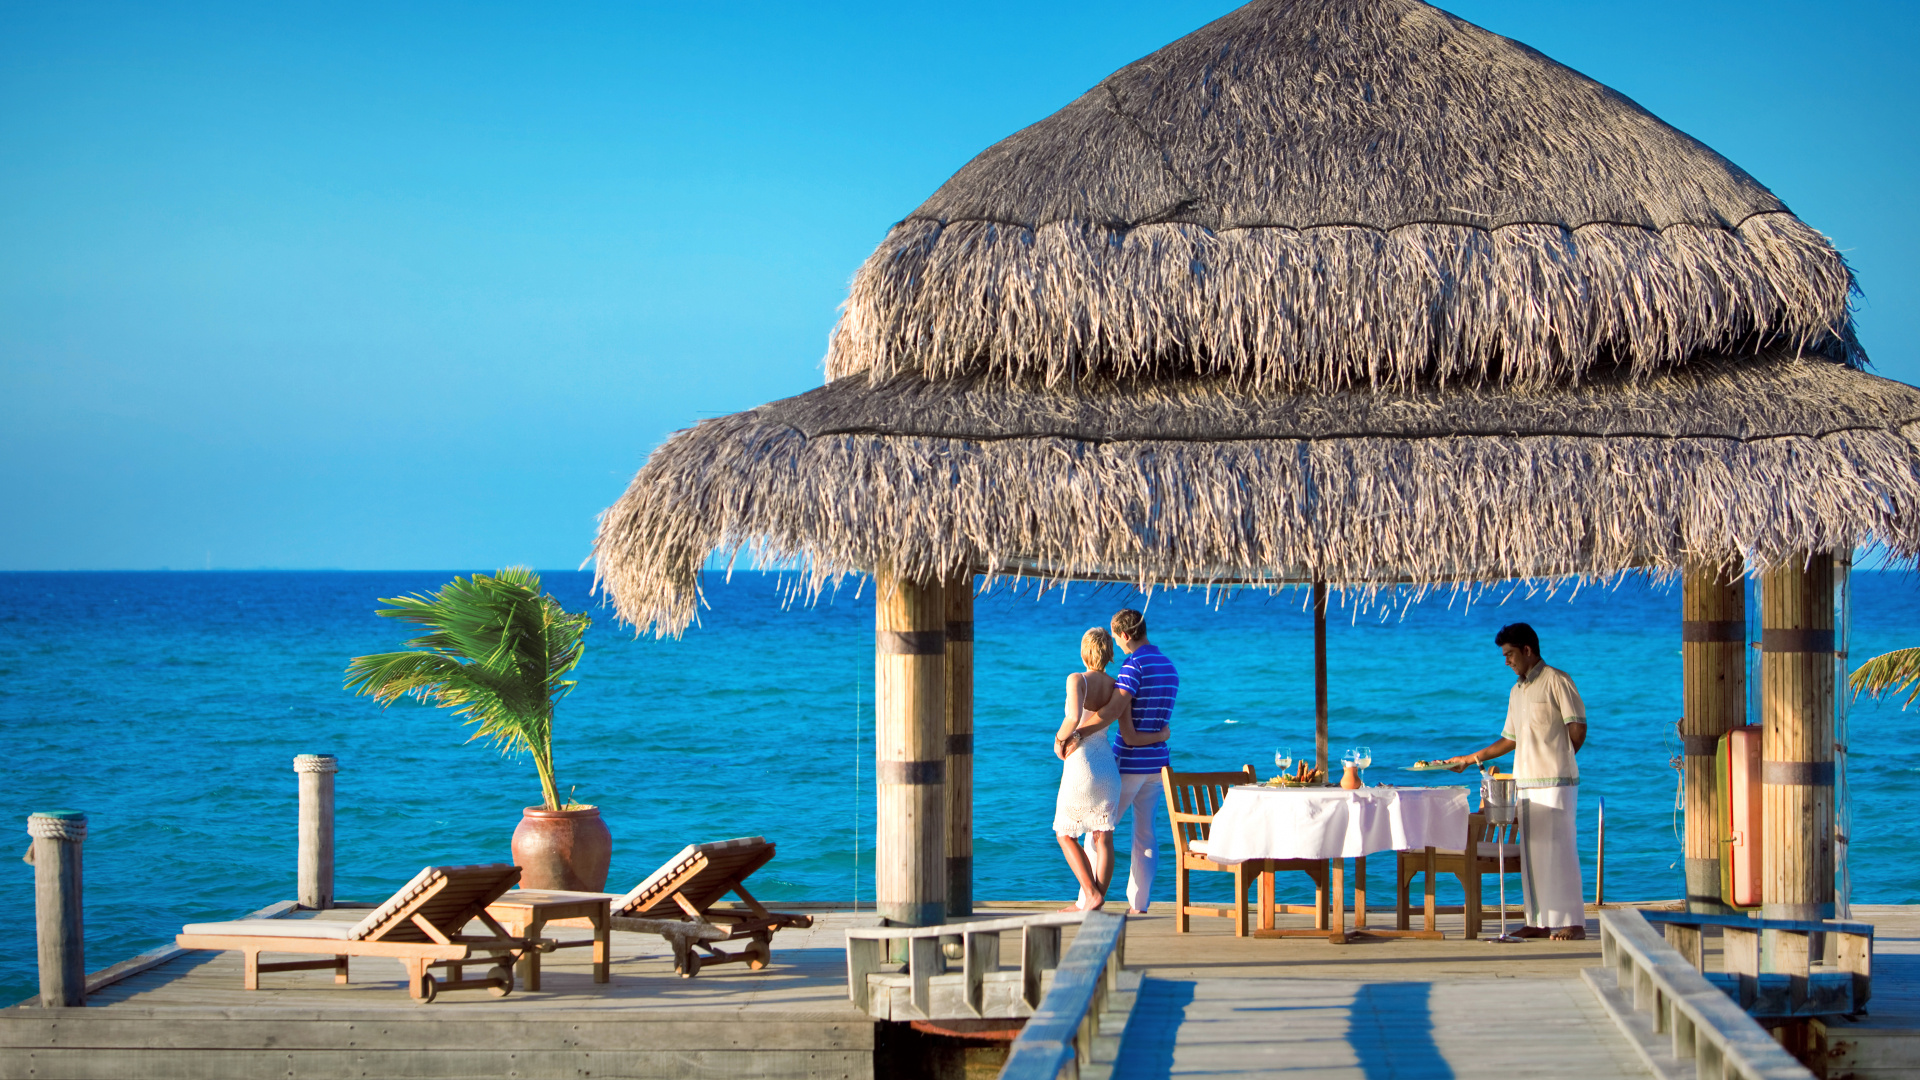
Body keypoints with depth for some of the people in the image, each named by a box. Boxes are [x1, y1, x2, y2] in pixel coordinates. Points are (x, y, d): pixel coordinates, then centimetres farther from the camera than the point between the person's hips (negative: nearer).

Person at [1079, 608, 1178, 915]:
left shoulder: (1134, 665, -16)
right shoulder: (1169, 666, 11)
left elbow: (1113, 711, -26)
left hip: (1129, 763, -7)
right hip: (1157, 762, 7)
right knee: (1145, 833, 10)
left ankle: (1087, 901, 0)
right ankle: (1138, 903, 8)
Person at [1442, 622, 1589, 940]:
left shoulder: (1556, 681, -5)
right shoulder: (1517, 691, 19)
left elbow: (1578, 728, -7)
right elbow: (1510, 739, 23)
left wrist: (1557, 760, 1)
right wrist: (1471, 759, 20)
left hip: (1556, 782, -8)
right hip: (1526, 782, 8)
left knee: (1558, 848, -8)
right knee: (1531, 851, 6)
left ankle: (1572, 922, -6)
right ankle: (1541, 921, 10)